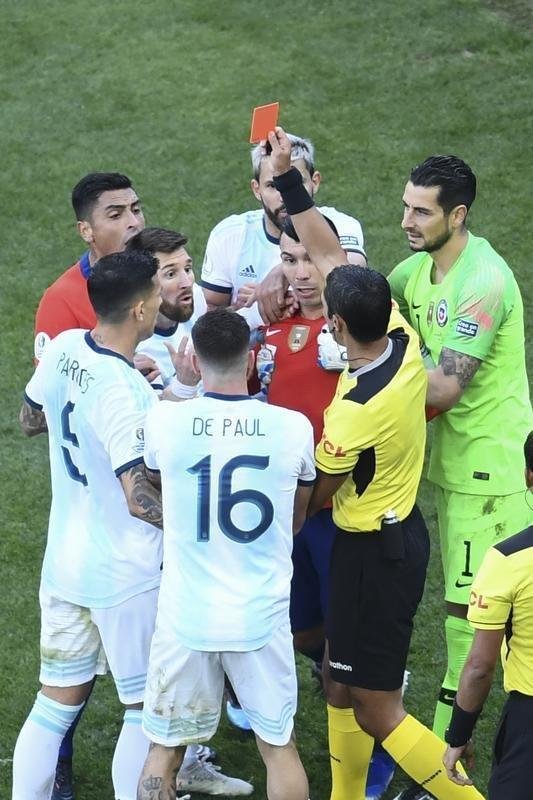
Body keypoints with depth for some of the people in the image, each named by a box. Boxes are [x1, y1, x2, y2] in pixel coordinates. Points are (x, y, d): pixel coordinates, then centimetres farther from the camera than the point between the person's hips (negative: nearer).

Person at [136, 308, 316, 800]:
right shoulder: (294, 428, -8)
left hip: (186, 617, 0)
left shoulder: (165, 421, -10)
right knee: (279, 746, 16)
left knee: (165, 749, 14)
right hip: (262, 618, 1)